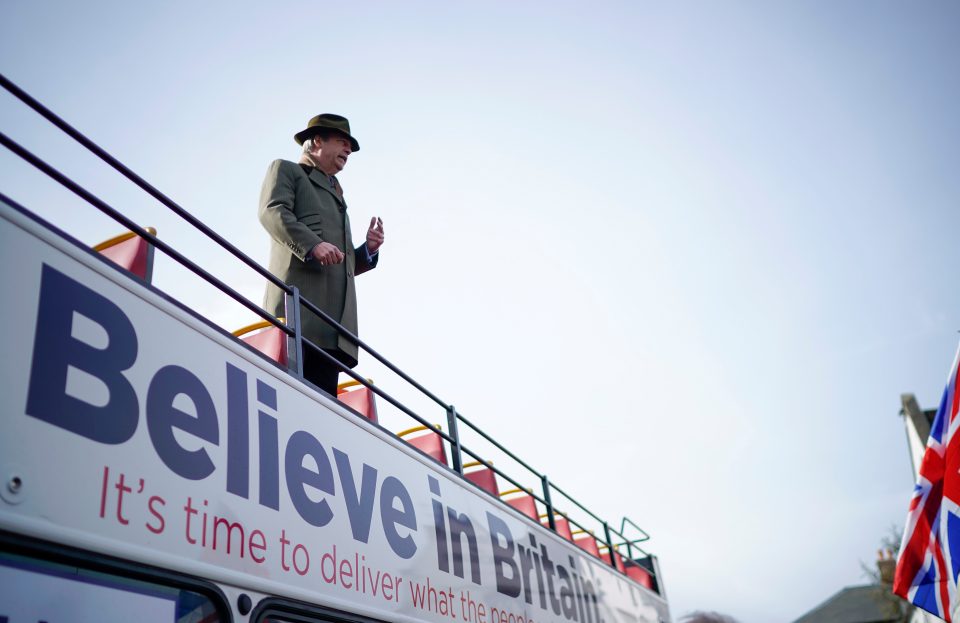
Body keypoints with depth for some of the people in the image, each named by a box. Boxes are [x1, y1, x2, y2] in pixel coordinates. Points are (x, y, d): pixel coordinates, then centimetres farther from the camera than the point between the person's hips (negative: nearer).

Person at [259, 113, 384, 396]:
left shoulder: (336, 196, 37)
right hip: (299, 296, -6)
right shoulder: (286, 169, 18)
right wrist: (313, 244, -20)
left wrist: (368, 249, 12)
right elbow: (272, 211, -4)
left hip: (334, 313, 6)